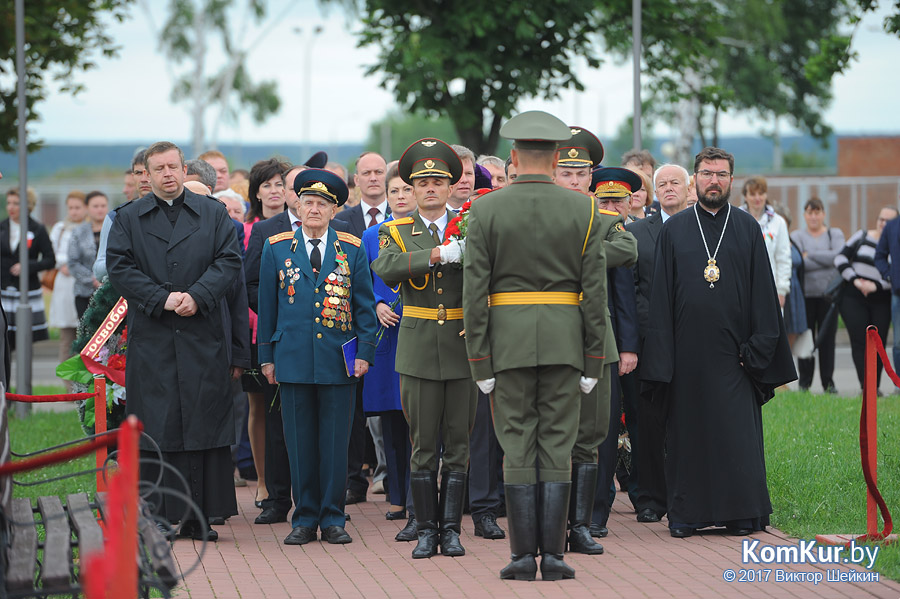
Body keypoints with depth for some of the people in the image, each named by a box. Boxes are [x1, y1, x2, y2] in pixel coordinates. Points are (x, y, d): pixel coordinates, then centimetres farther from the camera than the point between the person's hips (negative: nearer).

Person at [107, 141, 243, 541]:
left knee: (204, 423, -2)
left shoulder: (213, 215, 11)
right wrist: (162, 299, -13)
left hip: (203, 337, 0)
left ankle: (201, 516, 3)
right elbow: (120, 267, -1)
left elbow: (229, 261, 1)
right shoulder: (129, 219, 9)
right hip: (150, 339, 0)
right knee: (155, 426, -3)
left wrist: (196, 296, -14)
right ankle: (160, 516, 1)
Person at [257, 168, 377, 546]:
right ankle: (305, 518, 11)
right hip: (293, 359, 0)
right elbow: (267, 306, 9)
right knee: (300, 442, 3)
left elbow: (365, 306, 8)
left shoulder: (352, 250, 7)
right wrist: (266, 356, 6)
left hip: (338, 359, 0)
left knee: (335, 442, 2)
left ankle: (332, 519, 10)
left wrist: (365, 352, 0)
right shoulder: (276, 248, 7)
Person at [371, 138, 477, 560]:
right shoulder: (396, 232, 6)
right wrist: (438, 254, -28)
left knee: (458, 443, 4)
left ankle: (451, 528, 11)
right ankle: (426, 530, 9)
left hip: (463, 349, 1)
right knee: (423, 445, 2)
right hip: (419, 350, -1)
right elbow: (386, 268, -16)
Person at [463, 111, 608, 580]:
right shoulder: (583, 210, 0)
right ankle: (553, 554, 1)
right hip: (564, 343, 1)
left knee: (517, 448, 3)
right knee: (557, 447, 4)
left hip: (508, 343, -1)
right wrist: (593, 361, 3)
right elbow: (596, 291, -2)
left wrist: (479, 362, -2)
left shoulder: (485, 211, -3)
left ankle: (524, 555, 0)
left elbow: (475, 291, -6)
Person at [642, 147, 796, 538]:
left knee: (738, 431, -1)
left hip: (732, 353, 0)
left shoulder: (747, 228, 7)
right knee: (687, 430, 2)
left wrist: (757, 347, -4)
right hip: (688, 350, 0)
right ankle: (685, 515, 9)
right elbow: (660, 296, 5)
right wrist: (661, 356, -3)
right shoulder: (674, 230, 7)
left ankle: (741, 514, 5)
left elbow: (762, 292, 5)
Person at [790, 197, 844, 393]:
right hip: (805, 294, 0)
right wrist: (826, 261, -10)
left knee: (827, 338, 0)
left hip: (828, 294, 1)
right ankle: (804, 382, 4)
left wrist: (810, 255, -8)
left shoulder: (835, 234, 11)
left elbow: (839, 255, -9)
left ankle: (828, 382, 6)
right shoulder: (797, 236, 8)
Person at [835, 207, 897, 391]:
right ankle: (865, 386, -10)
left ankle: (875, 386, 5)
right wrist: (855, 280, -8)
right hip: (853, 298, 0)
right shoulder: (862, 237, 6)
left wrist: (876, 286, -17)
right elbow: (840, 258, 3)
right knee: (860, 342, -8)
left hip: (881, 301, 0)